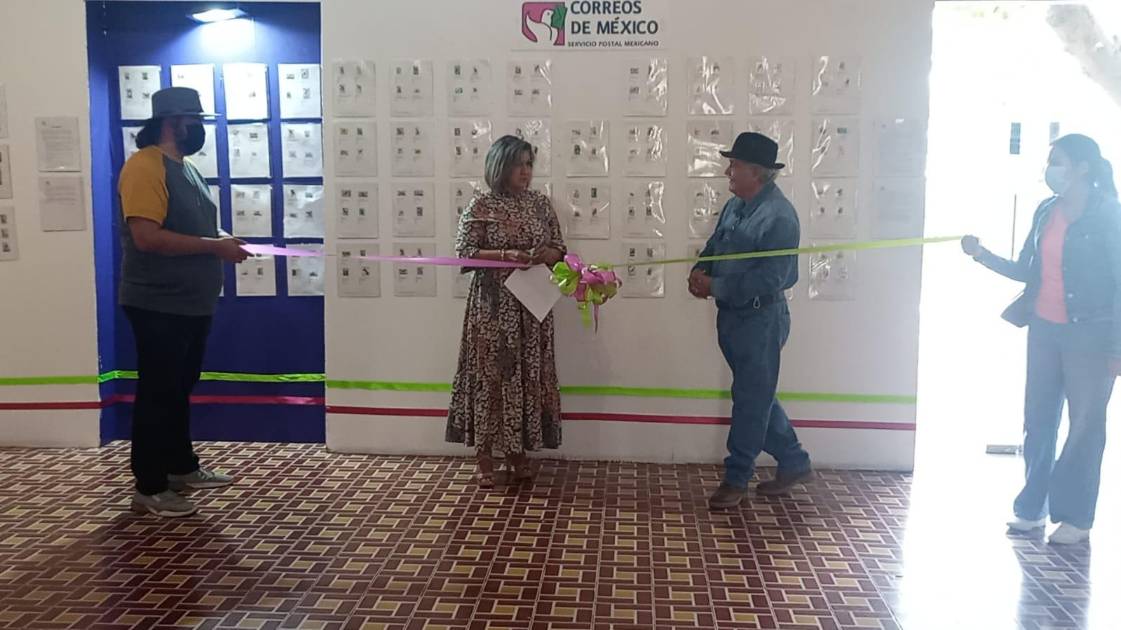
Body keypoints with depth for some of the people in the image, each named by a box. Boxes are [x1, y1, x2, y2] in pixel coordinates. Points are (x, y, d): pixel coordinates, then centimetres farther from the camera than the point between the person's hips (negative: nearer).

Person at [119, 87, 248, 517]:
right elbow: (146, 237, -25)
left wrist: (222, 242, 5)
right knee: (157, 393, -2)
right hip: (158, 304, -9)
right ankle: (149, 488, 8)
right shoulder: (144, 166, -15)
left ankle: (182, 467, 32)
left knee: (180, 390, 19)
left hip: (192, 303, 9)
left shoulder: (186, 168, 15)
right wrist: (214, 247, -22)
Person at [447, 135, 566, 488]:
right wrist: (505, 255, -20)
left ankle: (518, 453, 19)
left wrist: (547, 255, -12)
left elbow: (558, 248, 11)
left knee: (527, 373, 7)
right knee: (490, 373, -1)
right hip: (492, 304, -4)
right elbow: (464, 253, -8)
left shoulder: (540, 203, 8)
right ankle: (485, 457, 8)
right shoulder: (481, 206, -4)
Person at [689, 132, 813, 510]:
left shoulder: (779, 217, -20)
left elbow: (768, 279, -24)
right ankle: (794, 463, 32)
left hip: (761, 319, -9)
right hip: (732, 315, 9)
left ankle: (736, 478, 15)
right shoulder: (735, 206, 7)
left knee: (751, 399, 3)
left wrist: (715, 287, -20)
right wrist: (699, 272, -4)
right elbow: (715, 246, 17)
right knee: (758, 395, 17)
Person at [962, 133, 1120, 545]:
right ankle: (1032, 507, 20)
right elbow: (1026, 271, 11)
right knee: (1038, 419, 10)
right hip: (1044, 329, 6)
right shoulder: (1046, 212, 7)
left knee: (1085, 425, 4)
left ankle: (1076, 517, 14)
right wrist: (982, 256, -4)